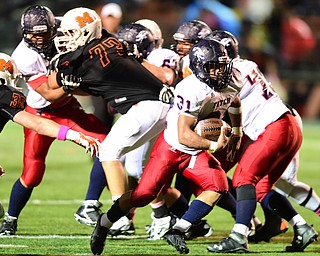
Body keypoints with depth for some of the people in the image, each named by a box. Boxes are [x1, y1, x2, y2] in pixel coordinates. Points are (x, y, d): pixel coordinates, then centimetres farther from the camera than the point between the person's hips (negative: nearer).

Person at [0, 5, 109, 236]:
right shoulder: (24, 57, -24)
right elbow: (49, 95, -26)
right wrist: (70, 85, -41)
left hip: (69, 108, 5)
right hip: (40, 114, -5)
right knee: (32, 175, -5)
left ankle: (89, 207, -5)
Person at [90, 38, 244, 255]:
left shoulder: (231, 83, -7)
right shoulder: (191, 90, -30)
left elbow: (235, 102, 21)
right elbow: (184, 135, -31)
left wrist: (236, 134, 22)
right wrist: (213, 146, -32)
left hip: (196, 152, 6)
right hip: (171, 146, -6)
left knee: (218, 186, -18)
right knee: (144, 194, -7)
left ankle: (177, 231, -13)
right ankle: (103, 225, 18)